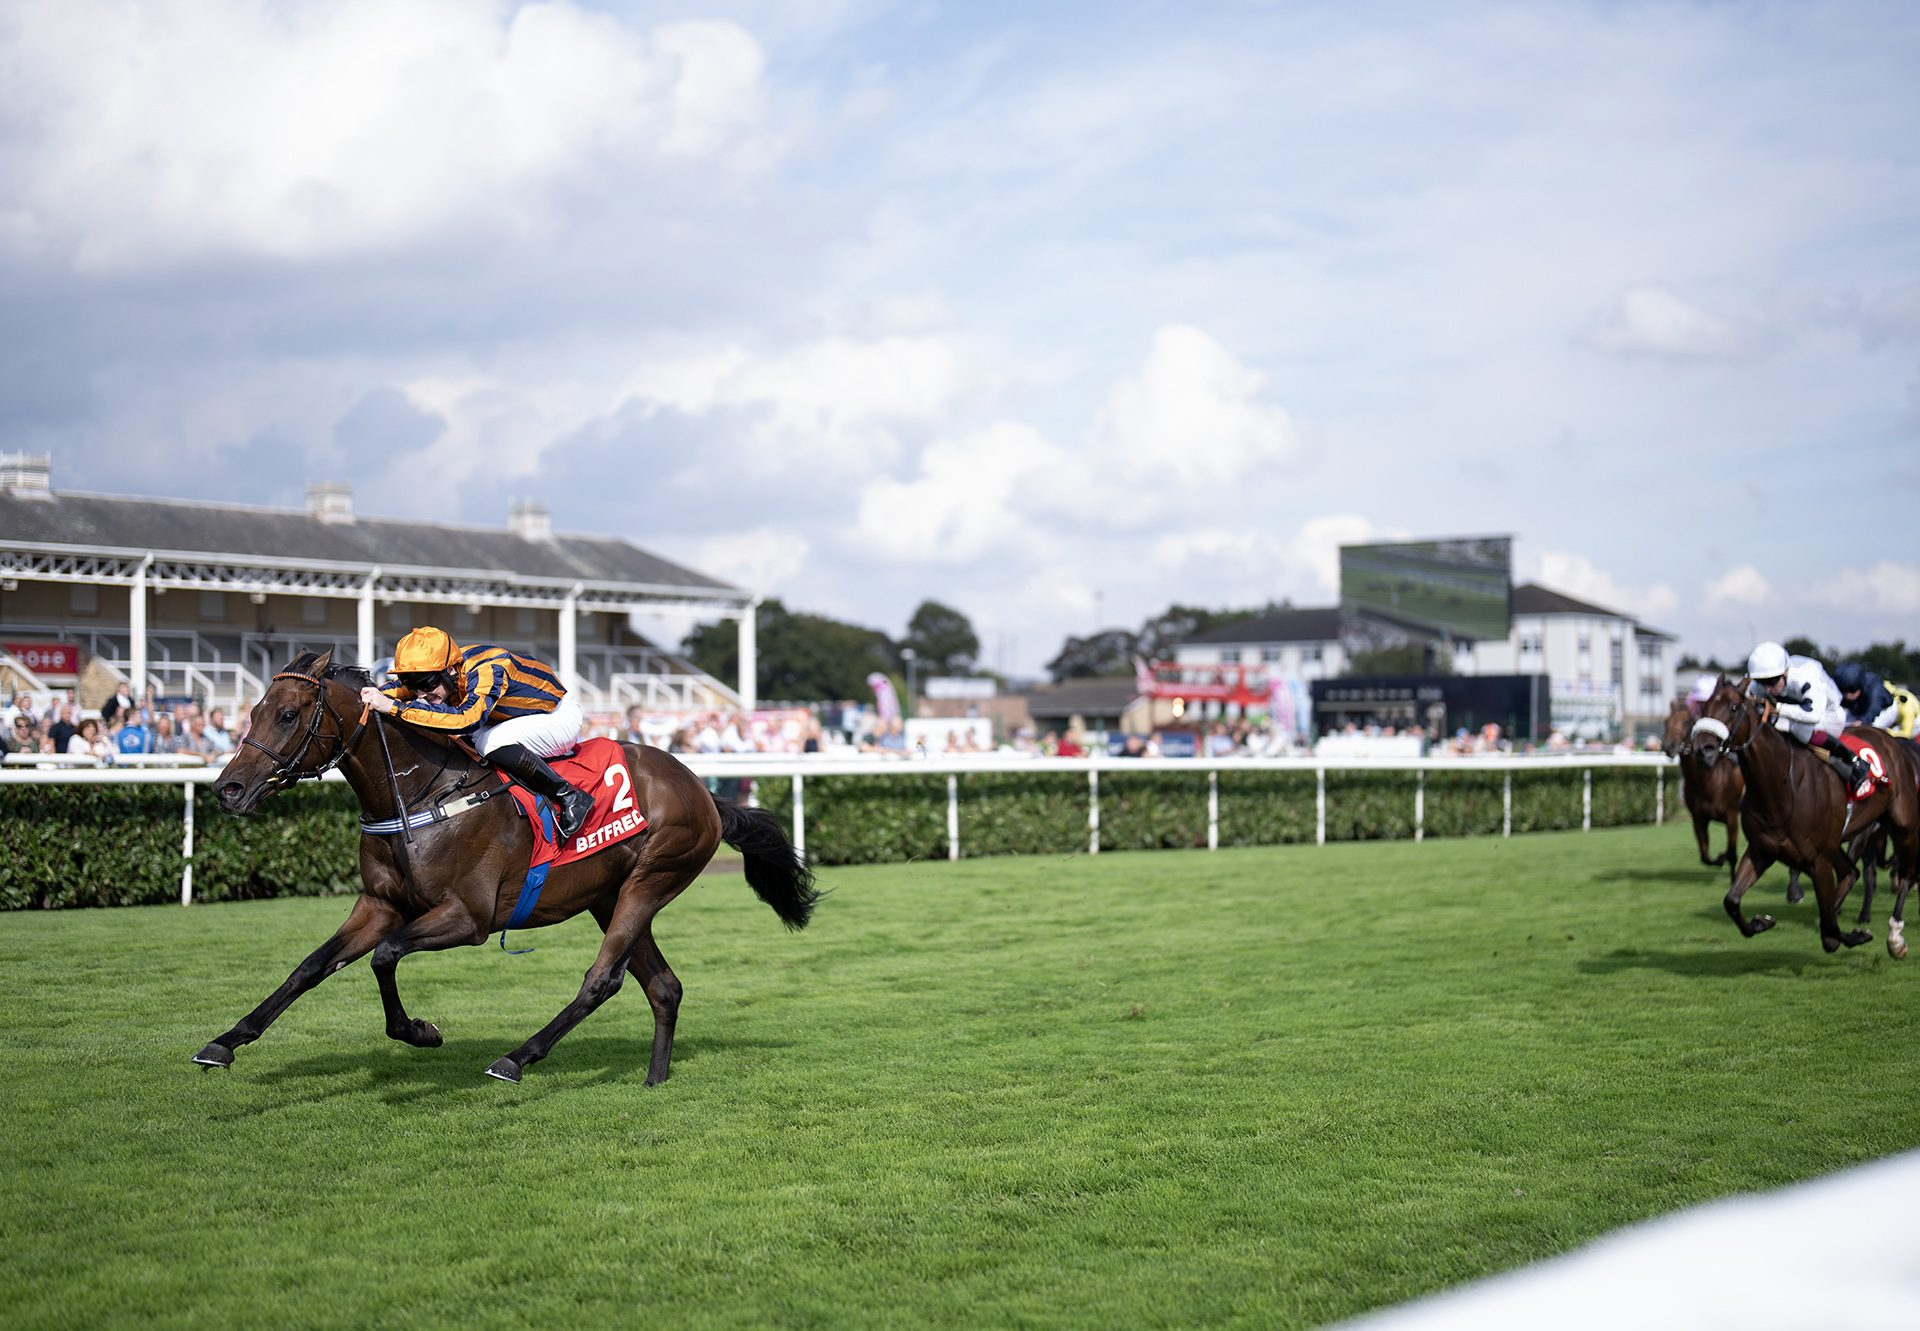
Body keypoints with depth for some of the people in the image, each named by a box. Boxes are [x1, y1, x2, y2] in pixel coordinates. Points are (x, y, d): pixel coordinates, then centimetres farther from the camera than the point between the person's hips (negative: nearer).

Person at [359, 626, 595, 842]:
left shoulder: (488, 670, -36)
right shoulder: (441, 670, -14)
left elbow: (467, 718, -52)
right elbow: (399, 688, 0)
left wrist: (396, 707, -53)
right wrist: (373, 697, -24)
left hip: (560, 716, -8)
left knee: (494, 743, -33)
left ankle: (569, 796, -19)